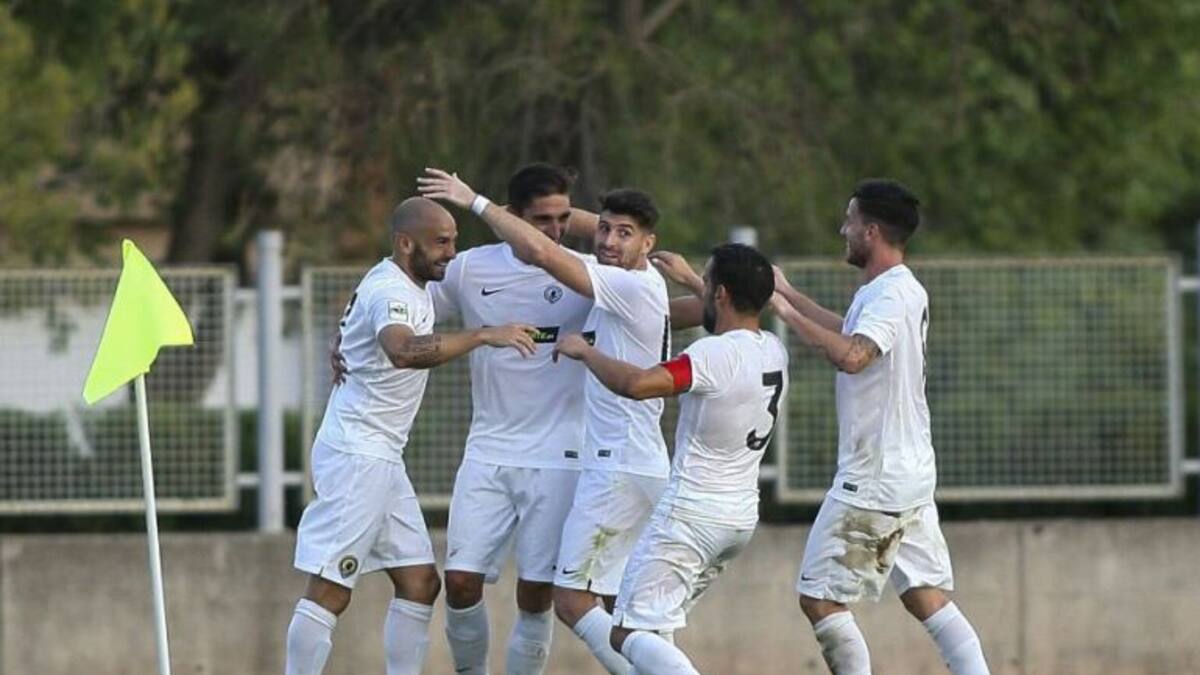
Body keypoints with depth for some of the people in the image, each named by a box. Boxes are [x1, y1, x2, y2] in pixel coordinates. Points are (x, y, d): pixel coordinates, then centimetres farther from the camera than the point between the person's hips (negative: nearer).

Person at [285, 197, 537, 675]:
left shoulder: (410, 287, 13)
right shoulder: (389, 292, -19)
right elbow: (404, 351, -42)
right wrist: (483, 336, -49)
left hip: (382, 457, 10)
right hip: (355, 454, -10)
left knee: (420, 582, 8)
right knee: (330, 591, -9)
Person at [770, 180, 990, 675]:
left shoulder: (890, 295, -18)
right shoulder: (901, 290, 14)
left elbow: (851, 355, -37)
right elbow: (853, 335, 34)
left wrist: (789, 313, -28)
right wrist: (789, 294, 34)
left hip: (873, 482, -10)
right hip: (910, 476, 10)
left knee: (821, 598, -4)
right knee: (927, 598, 8)